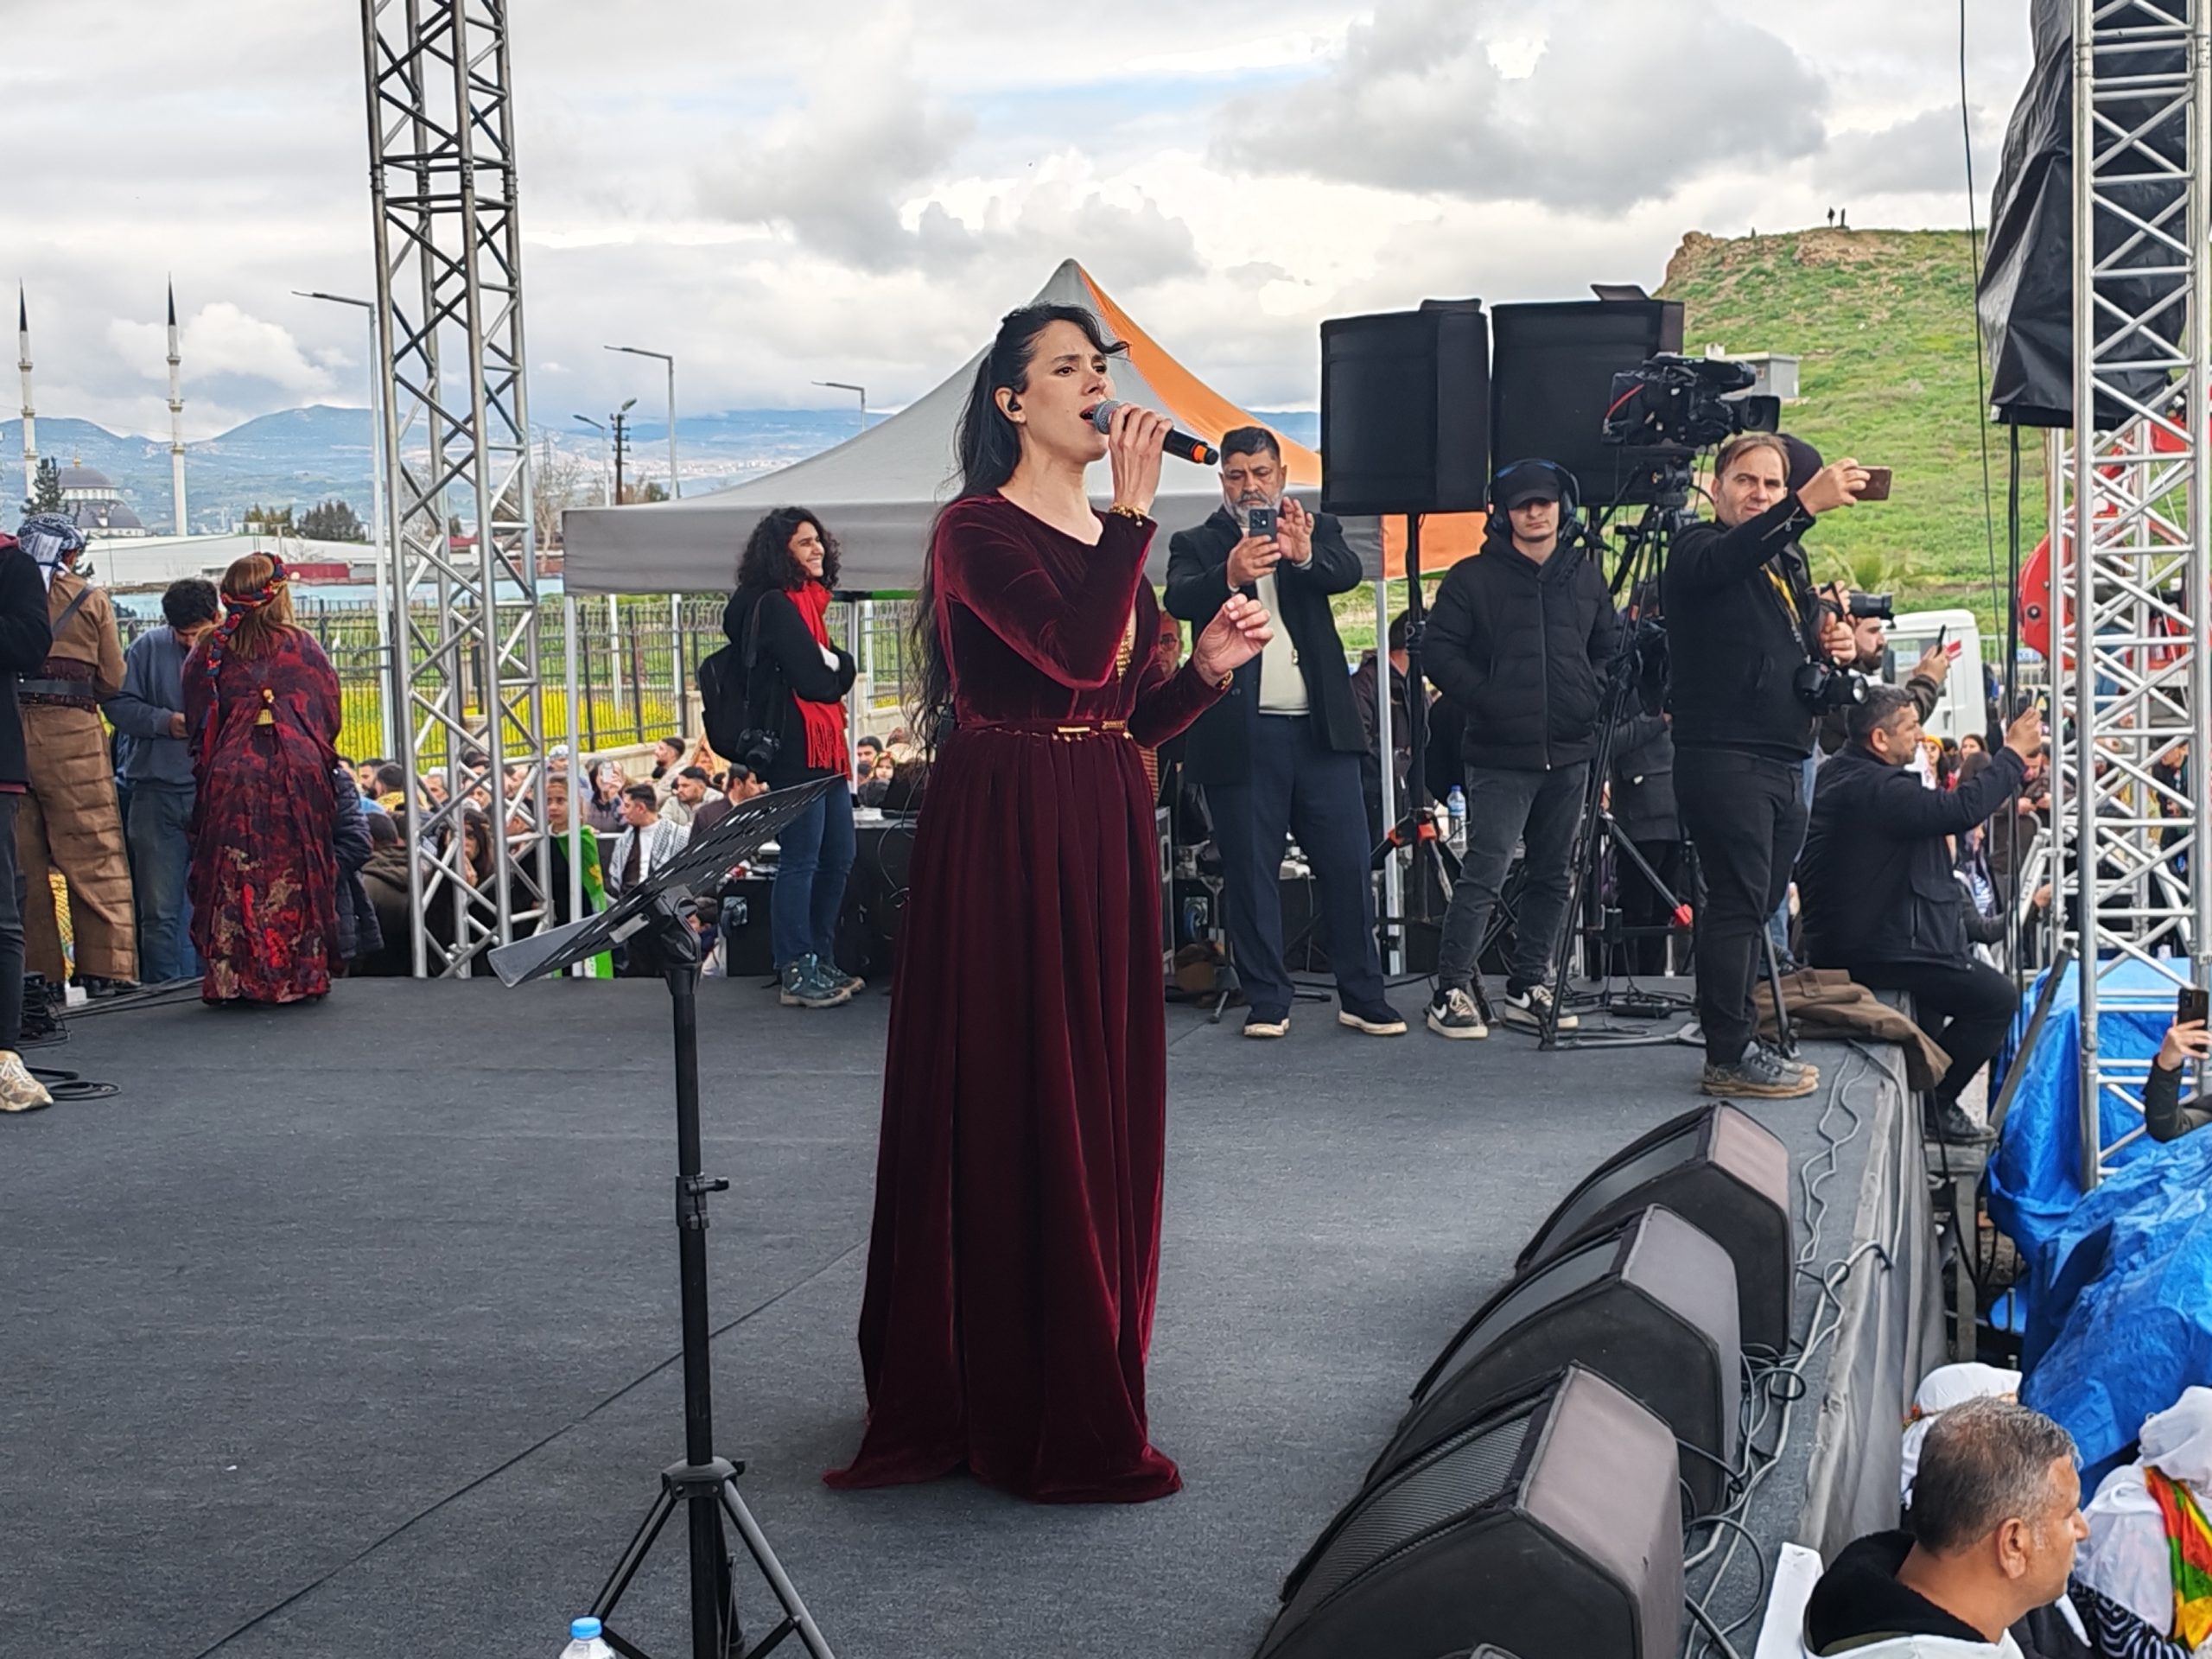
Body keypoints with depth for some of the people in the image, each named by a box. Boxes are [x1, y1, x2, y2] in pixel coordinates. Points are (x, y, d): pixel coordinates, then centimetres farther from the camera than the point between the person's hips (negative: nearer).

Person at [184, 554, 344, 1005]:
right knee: (295, 874, 5)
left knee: (234, 879, 4)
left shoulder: (210, 652, 5)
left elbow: (197, 723, 9)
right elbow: (330, 715, 8)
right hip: (299, 775, 0)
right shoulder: (303, 647, 3)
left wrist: (204, 769, 22)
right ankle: (298, 973, 5)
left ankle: (233, 978, 2)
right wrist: (319, 755, 24)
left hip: (231, 775, 1)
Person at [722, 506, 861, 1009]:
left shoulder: (808, 601, 18)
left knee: (838, 857, 13)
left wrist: (833, 666, -5)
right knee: (800, 861, -7)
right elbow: (813, 680, -18)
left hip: (825, 750, 10)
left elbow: (838, 674, 15)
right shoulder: (775, 605, -12)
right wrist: (839, 667, 0)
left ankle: (822, 963, 22)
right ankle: (798, 973, -2)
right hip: (795, 752, -10)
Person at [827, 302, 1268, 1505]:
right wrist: (1135, 512, -18)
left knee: (1103, 1109, 12)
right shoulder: (977, 532, -8)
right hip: (1002, 838, -8)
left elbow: (1136, 717, 15)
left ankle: (1084, 1390, 25)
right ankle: (1019, 1414, 5)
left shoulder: (1106, 538, 15)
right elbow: (1076, 654, -23)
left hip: (1104, 839, 8)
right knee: (1010, 1109, -4)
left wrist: (1208, 665, -2)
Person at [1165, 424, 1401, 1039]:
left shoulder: (1315, 529, 13)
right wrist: (1230, 575, -34)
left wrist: (1304, 553, -31)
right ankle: (1267, 1001, 11)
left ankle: (1363, 995, 9)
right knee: (1250, 871, 2)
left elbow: (1348, 573, -8)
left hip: (1320, 728, 1)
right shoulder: (1196, 544, 8)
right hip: (1239, 731, -1)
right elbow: (1179, 601, -13)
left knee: (1347, 863, 1)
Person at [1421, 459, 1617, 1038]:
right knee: (1484, 873, -11)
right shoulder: (1473, 578, 0)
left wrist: (1593, 696, 3)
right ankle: (1453, 989, -6)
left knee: (1552, 875, 9)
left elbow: (1610, 649, 20)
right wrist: (1487, 699, -13)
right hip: (1501, 755, -5)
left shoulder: (1587, 577, 14)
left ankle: (1528, 985, 18)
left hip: (1569, 752, 5)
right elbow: (1440, 653, -3)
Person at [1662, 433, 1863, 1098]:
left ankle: (1737, 1042, 18)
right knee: (1738, 904, -11)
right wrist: (1805, 506, -45)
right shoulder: (1697, 551, -4)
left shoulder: (1789, 562, 21)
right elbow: (1725, 560, -30)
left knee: (1757, 907, 11)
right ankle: (1730, 1056, -7)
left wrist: (1831, 648, 4)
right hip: (1723, 758, -8)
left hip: (1784, 762, 8)